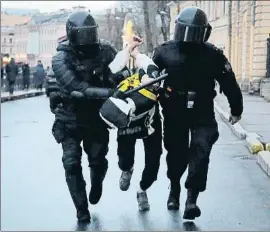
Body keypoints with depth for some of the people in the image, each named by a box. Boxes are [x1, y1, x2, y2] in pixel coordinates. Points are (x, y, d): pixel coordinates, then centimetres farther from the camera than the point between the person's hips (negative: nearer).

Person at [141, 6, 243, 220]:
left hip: (203, 114, -1)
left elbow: (229, 83, 2)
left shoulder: (213, 55, -7)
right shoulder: (166, 51, -6)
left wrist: (236, 109, 9)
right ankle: (174, 189, 36)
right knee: (176, 154, 11)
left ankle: (192, 199, -14)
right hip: (175, 113, 1)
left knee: (200, 153, -15)